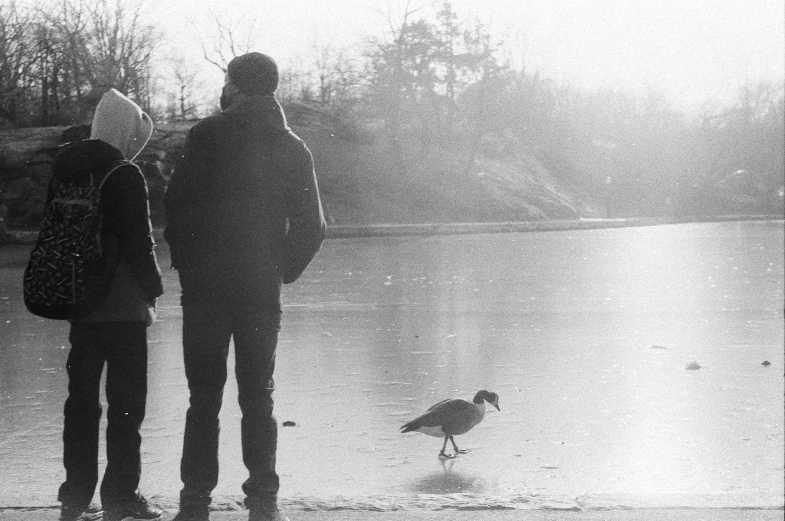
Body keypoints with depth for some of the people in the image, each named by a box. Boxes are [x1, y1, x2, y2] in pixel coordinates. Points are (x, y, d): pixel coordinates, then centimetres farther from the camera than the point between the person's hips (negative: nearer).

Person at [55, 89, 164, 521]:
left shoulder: (65, 173, 7)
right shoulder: (126, 177, -13)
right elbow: (139, 242, -14)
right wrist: (152, 290, -2)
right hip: (124, 307, -6)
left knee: (81, 401, 12)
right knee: (126, 403, 2)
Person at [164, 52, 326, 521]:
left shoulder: (209, 134, -4)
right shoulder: (294, 148, 8)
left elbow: (178, 201, -10)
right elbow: (312, 225, 5)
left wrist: (185, 260, 2)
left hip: (206, 284, -3)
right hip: (263, 289, 3)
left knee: (204, 395, 2)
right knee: (258, 395, 9)